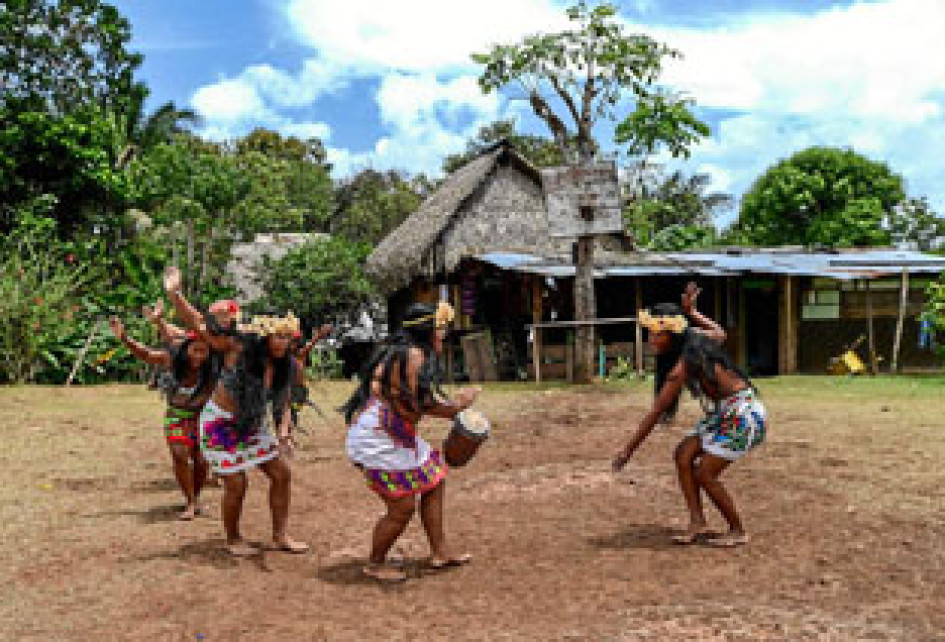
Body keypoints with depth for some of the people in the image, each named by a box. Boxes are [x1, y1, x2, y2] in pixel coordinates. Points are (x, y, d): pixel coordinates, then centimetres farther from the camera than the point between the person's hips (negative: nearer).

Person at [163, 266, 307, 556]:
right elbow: (196, 323, -21)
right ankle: (233, 539, 20)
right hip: (222, 424, -6)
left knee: (282, 473, 5)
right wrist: (174, 294, -32)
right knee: (236, 484, -5)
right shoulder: (239, 347, -20)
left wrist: (283, 430, -14)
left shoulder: (283, 366, -3)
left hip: (253, 426, 7)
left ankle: (280, 535, 18)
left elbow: (283, 402, 4)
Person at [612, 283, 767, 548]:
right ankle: (698, 523, 0)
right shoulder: (693, 337, 0)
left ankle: (738, 532, 9)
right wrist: (690, 312, 27)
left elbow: (654, 414, -22)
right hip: (724, 414, 10)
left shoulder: (682, 366, -24)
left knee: (703, 474, -8)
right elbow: (719, 333, 24)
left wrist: (628, 451, -17)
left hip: (743, 416, -10)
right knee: (684, 454, -1)